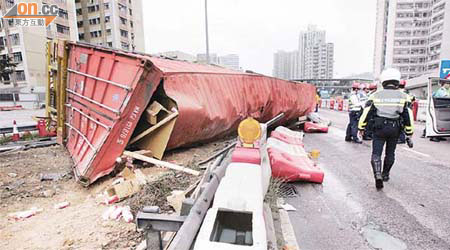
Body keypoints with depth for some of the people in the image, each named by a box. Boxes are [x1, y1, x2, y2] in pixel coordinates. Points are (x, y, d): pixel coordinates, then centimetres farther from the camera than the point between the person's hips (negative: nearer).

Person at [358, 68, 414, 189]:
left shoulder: (376, 95, -1)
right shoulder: (402, 96, 2)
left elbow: (367, 112, -3)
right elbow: (408, 115, 3)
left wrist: (361, 127, 5)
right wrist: (409, 132, 11)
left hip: (379, 128, -2)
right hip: (395, 129, 2)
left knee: (376, 153, 1)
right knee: (390, 153, 18)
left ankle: (378, 174, -19)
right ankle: (385, 174, 33)